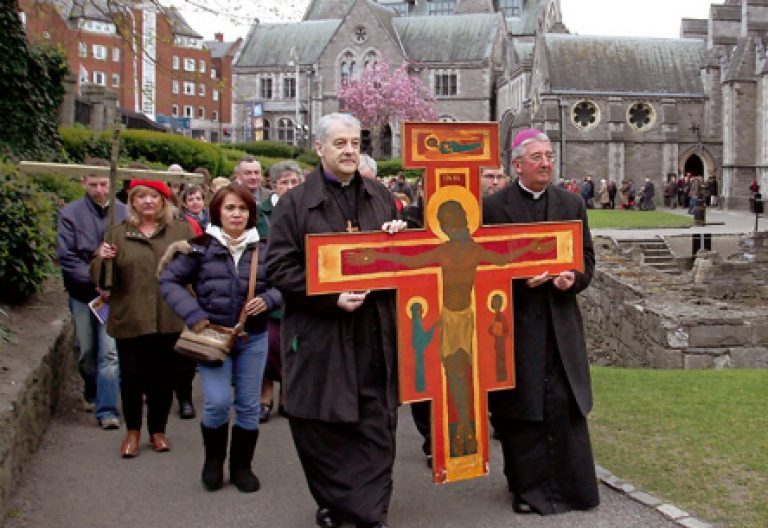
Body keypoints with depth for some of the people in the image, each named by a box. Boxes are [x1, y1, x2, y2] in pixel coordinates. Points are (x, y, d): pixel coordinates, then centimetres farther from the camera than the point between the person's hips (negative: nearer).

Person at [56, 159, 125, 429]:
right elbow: (66, 257, -7)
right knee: (87, 351, 15)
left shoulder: (124, 213, -4)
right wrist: (95, 282, -14)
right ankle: (92, 393, 39)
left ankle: (107, 409, -1)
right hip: (82, 293, 2)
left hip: (114, 295, -1)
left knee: (110, 352, -7)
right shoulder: (70, 213, -2)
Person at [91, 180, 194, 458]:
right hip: (130, 318, 0)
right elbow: (100, 276, 7)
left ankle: (157, 430, 26)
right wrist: (103, 260, -14)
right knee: (131, 377, 5)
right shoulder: (118, 233, 7)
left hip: (169, 318, 0)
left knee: (162, 377, 9)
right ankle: (132, 432, 23)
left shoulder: (181, 230, 7)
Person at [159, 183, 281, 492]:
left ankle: (241, 466, 27)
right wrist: (193, 315, -11)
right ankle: (213, 459, 17)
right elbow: (169, 280, -2)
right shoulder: (201, 247, -4)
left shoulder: (263, 249, 1)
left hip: (253, 338, 2)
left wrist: (267, 300, -14)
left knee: (249, 406, 8)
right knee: (218, 402, -11)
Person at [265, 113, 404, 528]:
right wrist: (332, 297, -17)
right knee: (322, 424, 4)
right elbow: (279, 266, -7)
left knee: (376, 422, 2)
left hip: (374, 330, 3)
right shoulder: (296, 203, -1)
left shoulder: (380, 197, 11)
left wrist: (400, 237, -4)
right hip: (320, 333, -3)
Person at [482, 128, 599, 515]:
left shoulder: (571, 204, 9)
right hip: (515, 322, -2)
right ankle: (528, 487, 16)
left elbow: (587, 257, 11)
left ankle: (570, 484, 15)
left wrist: (574, 277, -10)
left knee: (564, 405, 2)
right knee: (521, 408, 4)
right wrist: (520, 280, -17)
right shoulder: (493, 207, -2)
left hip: (560, 321, 3)